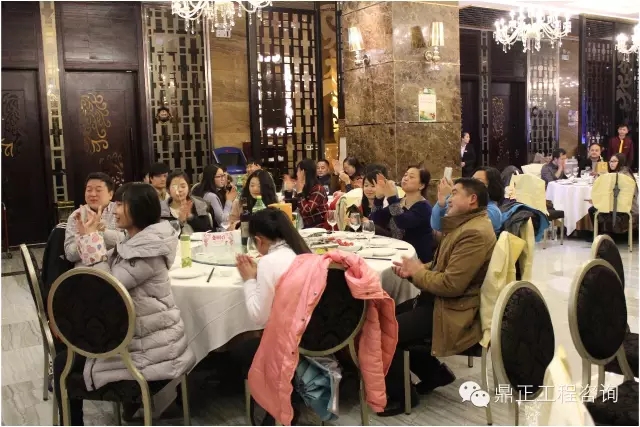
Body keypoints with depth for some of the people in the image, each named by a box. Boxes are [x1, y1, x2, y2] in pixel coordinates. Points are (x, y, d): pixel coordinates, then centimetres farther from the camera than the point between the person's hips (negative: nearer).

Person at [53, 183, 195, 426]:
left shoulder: (148, 251, -22)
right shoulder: (135, 241, 8)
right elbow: (103, 273, 11)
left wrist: (92, 237, -18)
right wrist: (85, 235, 1)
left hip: (150, 348, -10)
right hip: (137, 335, 10)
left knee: (63, 364, 2)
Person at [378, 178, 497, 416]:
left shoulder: (475, 233, -23)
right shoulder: (465, 225, 12)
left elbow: (451, 284, -28)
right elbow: (440, 268, 17)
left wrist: (417, 272, -12)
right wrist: (415, 269, -3)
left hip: (454, 312, -11)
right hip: (440, 301, 11)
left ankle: (401, 395, 6)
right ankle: (435, 372, 22)